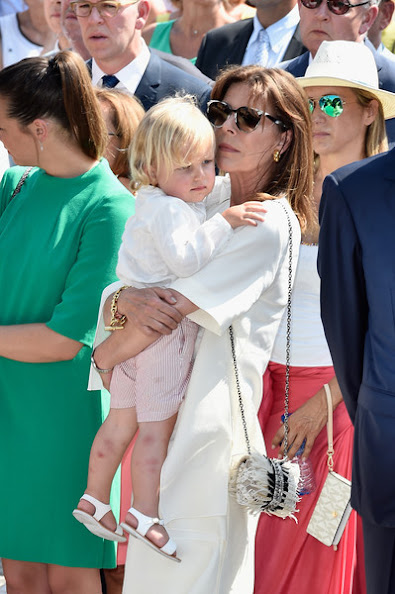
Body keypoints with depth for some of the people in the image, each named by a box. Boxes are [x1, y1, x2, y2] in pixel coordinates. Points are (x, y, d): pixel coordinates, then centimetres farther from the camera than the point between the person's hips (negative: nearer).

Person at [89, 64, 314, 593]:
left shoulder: (269, 226, -15)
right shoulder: (208, 197, 10)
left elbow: (170, 312, -18)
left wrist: (107, 352, -4)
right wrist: (126, 301, -19)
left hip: (210, 416, -8)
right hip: (166, 408, 8)